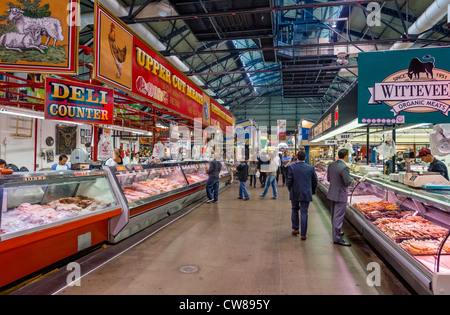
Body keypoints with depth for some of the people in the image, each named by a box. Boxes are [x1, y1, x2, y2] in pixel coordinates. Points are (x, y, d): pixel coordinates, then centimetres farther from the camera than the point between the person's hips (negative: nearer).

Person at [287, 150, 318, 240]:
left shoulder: (291, 168, -9)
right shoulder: (311, 168, -5)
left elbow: (288, 181, -6)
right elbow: (315, 181, 4)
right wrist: (313, 191, 19)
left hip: (294, 193, 0)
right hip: (306, 194, 0)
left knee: (295, 210, 20)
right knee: (304, 213, 4)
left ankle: (295, 228, 26)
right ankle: (303, 234, 6)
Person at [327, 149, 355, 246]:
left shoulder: (331, 165, 3)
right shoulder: (344, 167, -22)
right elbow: (348, 182, -21)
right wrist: (353, 181, -2)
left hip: (332, 193, 8)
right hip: (340, 195, -8)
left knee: (334, 215, 20)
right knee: (339, 216, -2)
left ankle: (336, 232, 36)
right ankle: (337, 238, 4)